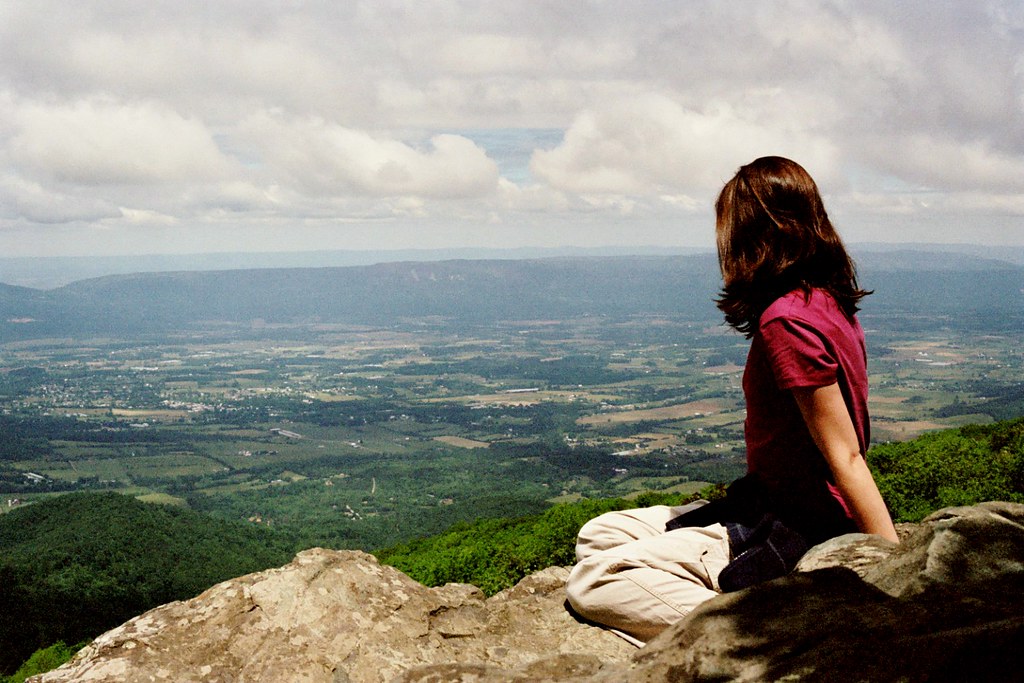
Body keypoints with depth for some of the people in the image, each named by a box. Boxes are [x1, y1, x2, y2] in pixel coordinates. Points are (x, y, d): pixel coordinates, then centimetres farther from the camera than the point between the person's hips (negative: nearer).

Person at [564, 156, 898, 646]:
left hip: (792, 538, -10)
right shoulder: (831, 301, 6)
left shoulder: (789, 321, -22)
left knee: (592, 583, -15)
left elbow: (845, 457, -23)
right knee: (598, 536, 12)